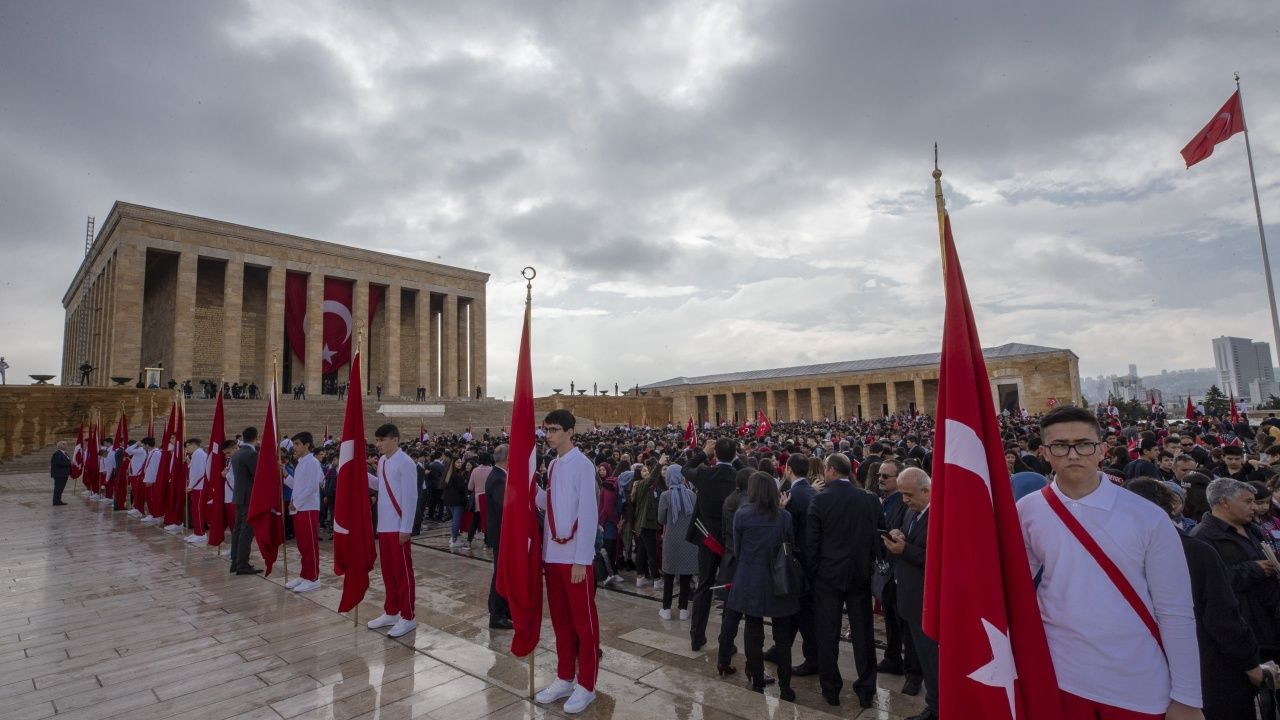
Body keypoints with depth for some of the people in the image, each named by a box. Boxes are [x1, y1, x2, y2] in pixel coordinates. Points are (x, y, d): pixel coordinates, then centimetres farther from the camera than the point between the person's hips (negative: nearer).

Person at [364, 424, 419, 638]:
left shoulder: (405, 462, -16)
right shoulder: (382, 461, 10)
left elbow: (410, 497, -17)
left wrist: (406, 528, -19)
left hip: (399, 527, -8)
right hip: (384, 526, 8)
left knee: (403, 572, 0)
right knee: (388, 571, 16)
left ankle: (407, 617, 10)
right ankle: (391, 612, 28)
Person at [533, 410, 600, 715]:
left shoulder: (583, 465, -13)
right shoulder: (552, 466, 9)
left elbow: (588, 514, -15)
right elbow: (547, 504, 10)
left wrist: (581, 560, -16)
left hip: (575, 557, -7)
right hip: (552, 554, 7)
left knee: (584, 622, 6)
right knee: (561, 620, 17)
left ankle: (586, 685, 19)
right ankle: (565, 678, 31)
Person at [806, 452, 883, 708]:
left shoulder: (820, 500, -14)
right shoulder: (869, 499, -5)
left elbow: (811, 542, -11)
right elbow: (879, 535, 1)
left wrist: (812, 571, 2)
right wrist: (869, 564, 15)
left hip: (828, 574, -3)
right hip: (861, 574, 3)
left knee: (827, 634, 9)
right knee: (862, 633, 13)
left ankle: (831, 691, 20)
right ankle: (866, 691, 23)